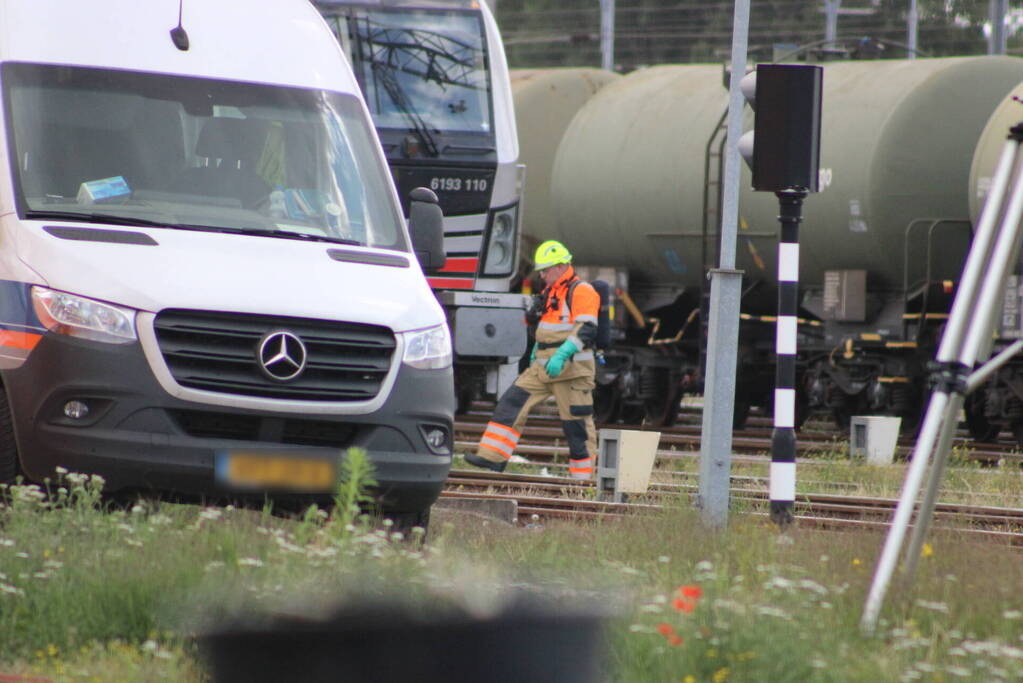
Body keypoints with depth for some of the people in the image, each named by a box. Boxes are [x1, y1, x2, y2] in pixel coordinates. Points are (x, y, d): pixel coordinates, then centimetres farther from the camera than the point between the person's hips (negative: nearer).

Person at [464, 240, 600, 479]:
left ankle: (583, 478, 5)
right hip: (543, 367, 9)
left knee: (577, 423, -2)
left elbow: (586, 329, -22)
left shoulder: (581, 292, -11)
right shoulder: (550, 293, 18)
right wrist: (536, 351, 26)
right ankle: (493, 457, -3)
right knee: (512, 403, -1)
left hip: (571, 368, -9)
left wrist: (562, 354, -30)